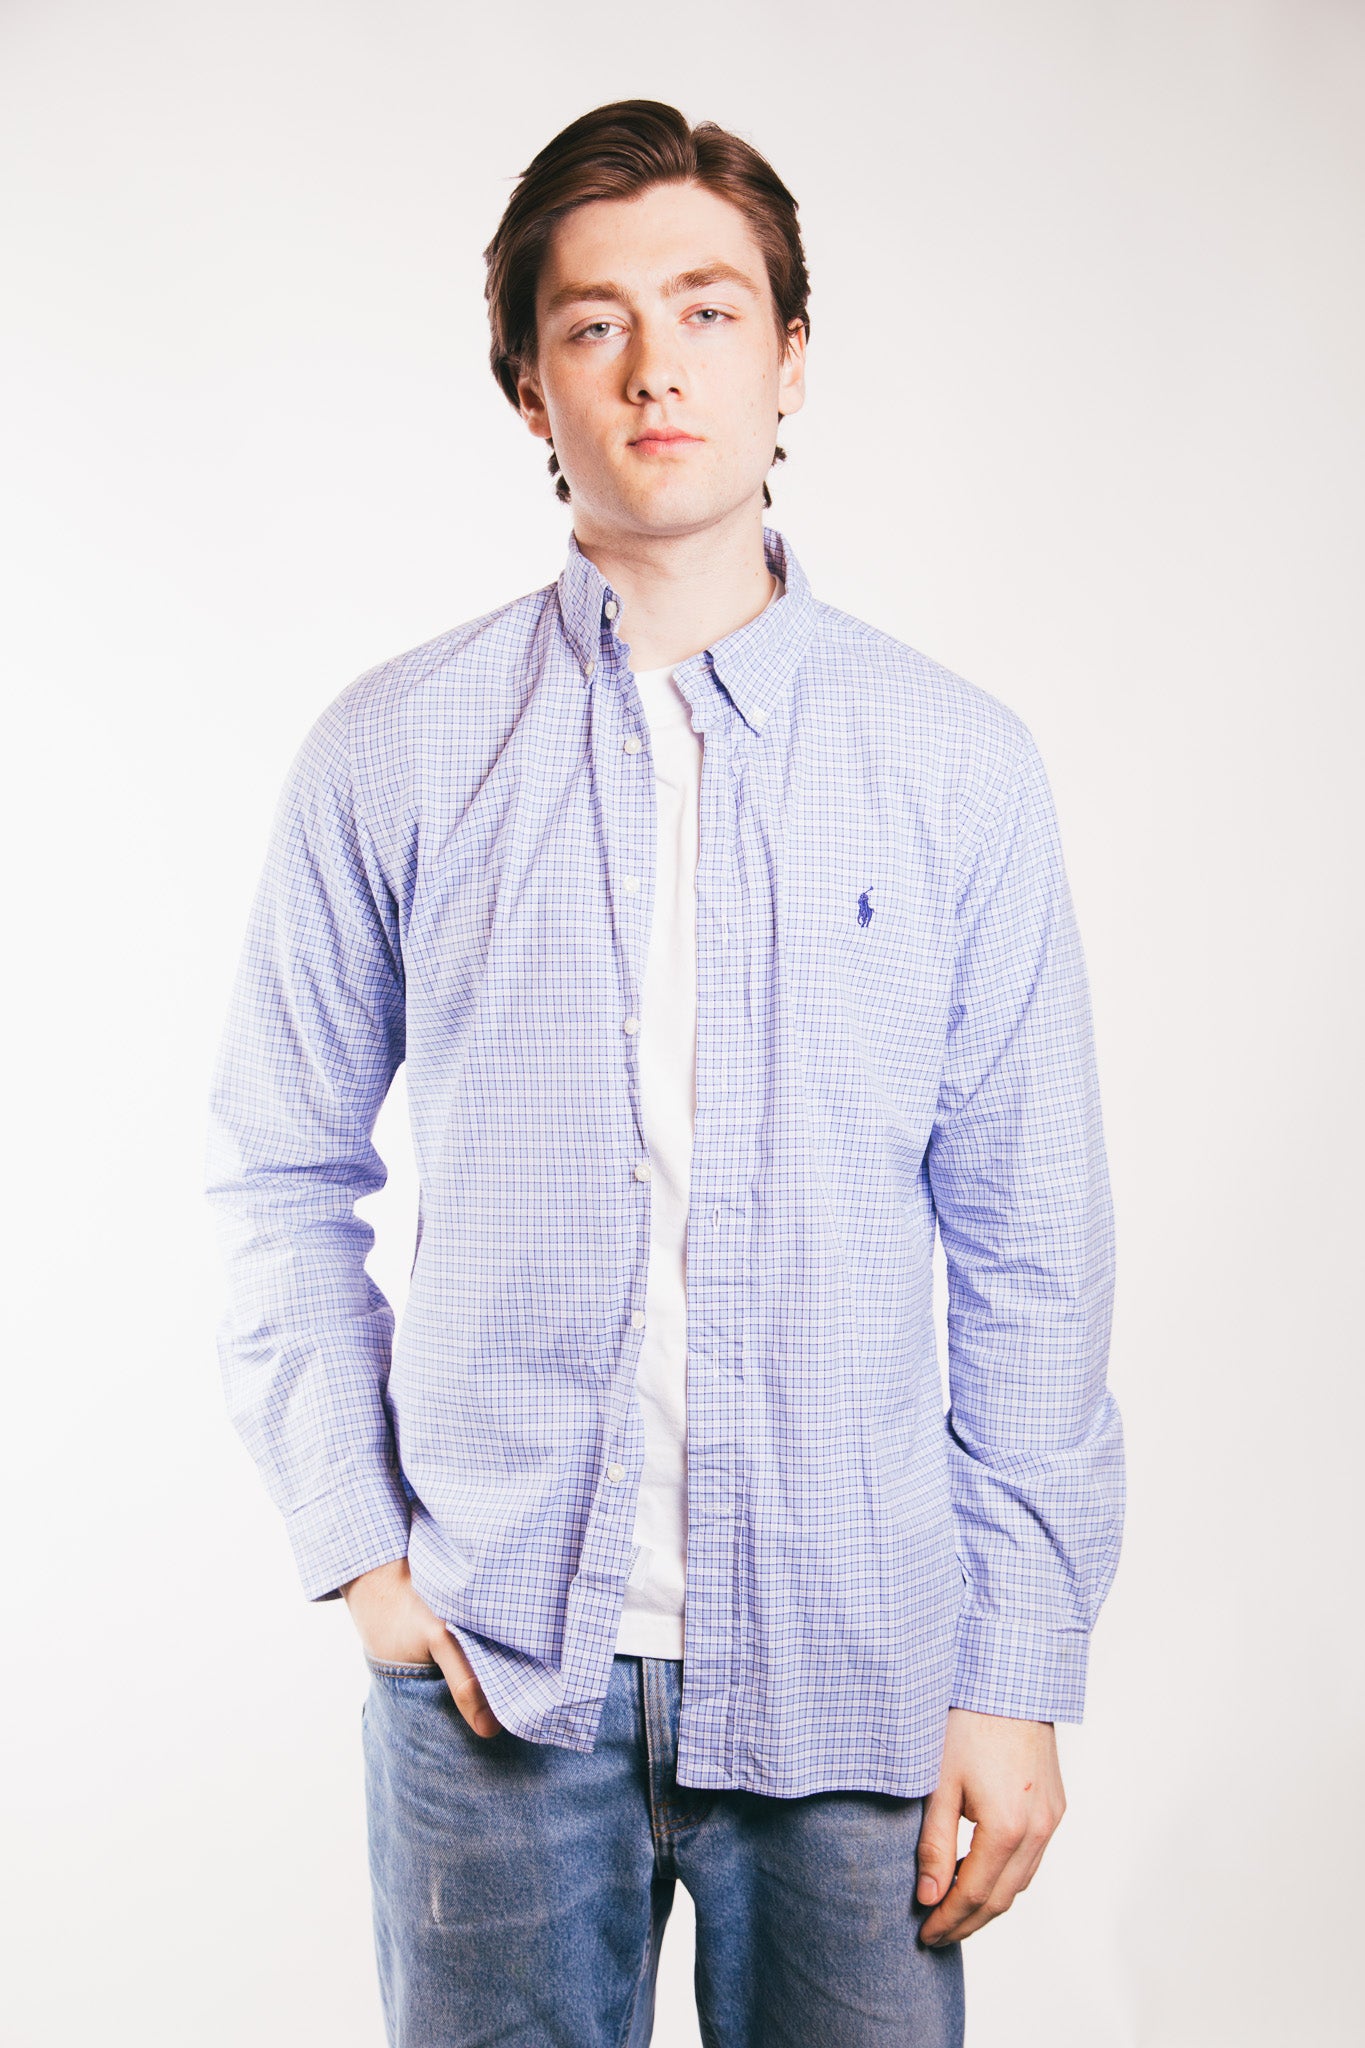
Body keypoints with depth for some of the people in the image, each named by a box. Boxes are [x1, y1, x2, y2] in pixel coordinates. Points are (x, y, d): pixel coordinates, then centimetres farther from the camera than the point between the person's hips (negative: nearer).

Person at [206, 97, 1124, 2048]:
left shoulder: (961, 766, -1)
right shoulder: (393, 753, -1)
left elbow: (1032, 1246, 0)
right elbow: (283, 1175, 7)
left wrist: (1020, 1666, -1)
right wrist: (358, 1542, -1)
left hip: (851, 1666, 0)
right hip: (495, 1667, 0)